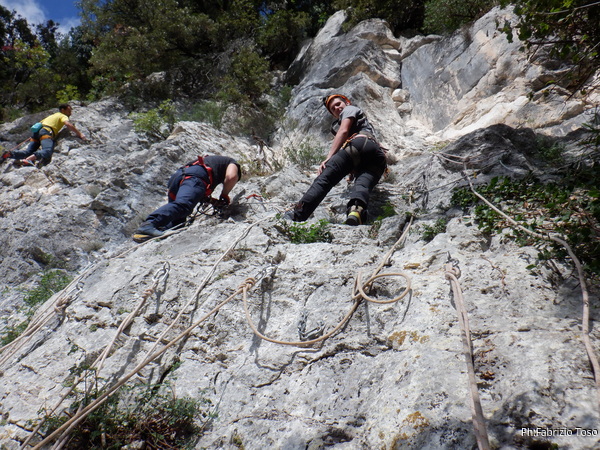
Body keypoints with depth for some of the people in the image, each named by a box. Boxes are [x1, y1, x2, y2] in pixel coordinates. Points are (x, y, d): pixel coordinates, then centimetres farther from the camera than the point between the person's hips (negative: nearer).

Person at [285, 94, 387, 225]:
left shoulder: (350, 109, 25)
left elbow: (343, 132, 5)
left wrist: (329, 157, -4)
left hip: (359, 143, -7)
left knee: (324, 179, -17)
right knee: (363, 185, -23)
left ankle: (298, 215, -30)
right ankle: (357, 210, -57)